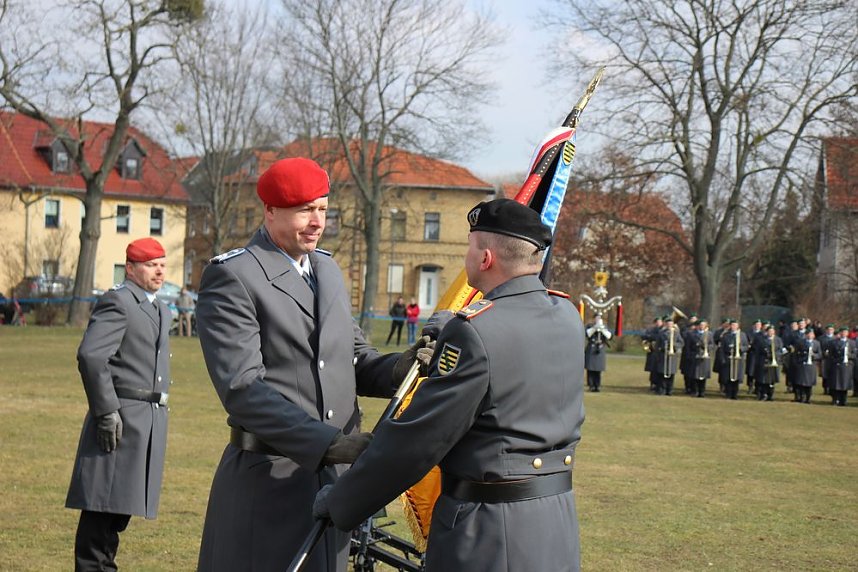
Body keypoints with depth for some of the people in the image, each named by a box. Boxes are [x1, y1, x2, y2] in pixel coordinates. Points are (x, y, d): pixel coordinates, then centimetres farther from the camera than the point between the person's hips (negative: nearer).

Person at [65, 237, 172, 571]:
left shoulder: (160, 310, 20)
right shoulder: (117, 301, -9)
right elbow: (90, 356, -20)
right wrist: (106, 411, -20)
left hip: (151, 419, 9)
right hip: (122, 418, -9)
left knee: (121, 504, 14)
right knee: (103, 505, -5)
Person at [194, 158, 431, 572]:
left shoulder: (328, 269, 16)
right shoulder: (231, 277, -9)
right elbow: (242, 388, -18)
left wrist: (399, 366, -6)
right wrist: (329, 442, -25)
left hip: (334, 475, 7)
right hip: (268, 480, -7)